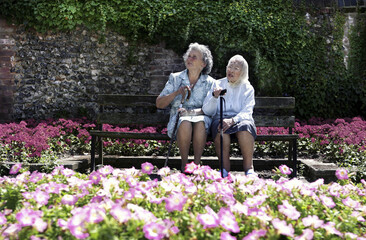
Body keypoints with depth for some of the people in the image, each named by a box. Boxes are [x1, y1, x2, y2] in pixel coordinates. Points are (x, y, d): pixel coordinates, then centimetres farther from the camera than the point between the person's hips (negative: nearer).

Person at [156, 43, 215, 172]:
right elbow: (159, 103, 6)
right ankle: (184, 162, -22)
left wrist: (191, 111, -18)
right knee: (185, 123, -36)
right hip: (179, 118, 1)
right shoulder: (175, 78, 12)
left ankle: (197, 163, -26)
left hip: (201, 117, 0)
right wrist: (177, 93, -10)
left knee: (200, 123, -37)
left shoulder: (210, 82, 9)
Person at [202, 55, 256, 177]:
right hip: (220, 118, 0)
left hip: (240, 118, 0)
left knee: (245, 126, -36)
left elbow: (247, 112, -3)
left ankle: (249, 168, -33)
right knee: (221, 129, -36)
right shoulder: (218, 85, 13)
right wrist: (215, 97, -16)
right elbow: (207, 111, 5)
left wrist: (232, 120, -23)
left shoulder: (247, 88, 12)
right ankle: (224, 169, -33)